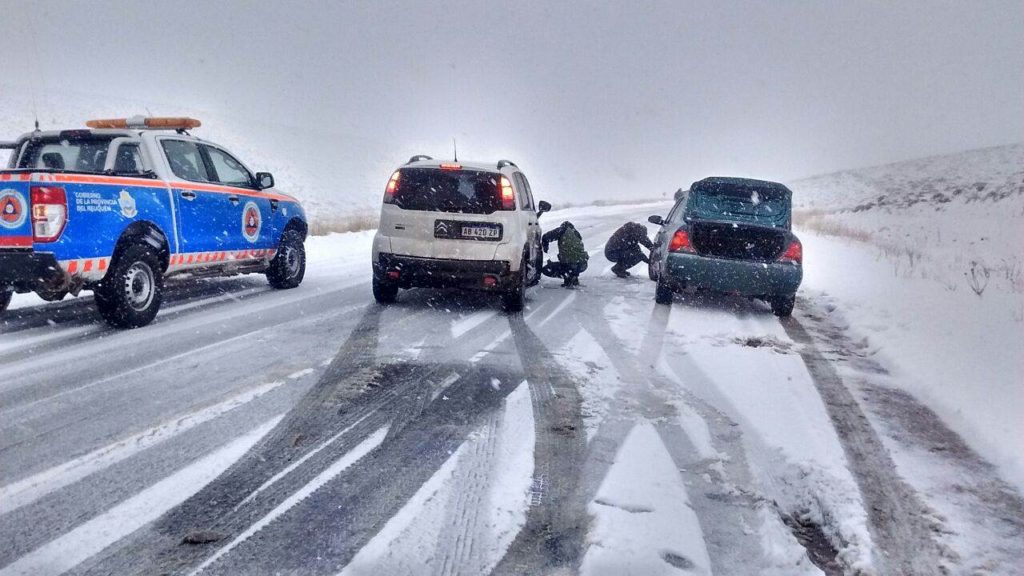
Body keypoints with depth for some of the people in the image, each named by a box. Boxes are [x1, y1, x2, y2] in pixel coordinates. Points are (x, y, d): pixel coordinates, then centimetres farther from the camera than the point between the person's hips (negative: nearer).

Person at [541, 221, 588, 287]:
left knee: (546, 270, 11)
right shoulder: (576, 233, 22)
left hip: (569, 265, -6)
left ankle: (568, 277, -1)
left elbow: (545, 237, -2)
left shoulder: (563, 230, 5)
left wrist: (545, 247, 21)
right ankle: (574, 279, 19)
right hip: (583, 265, 6)